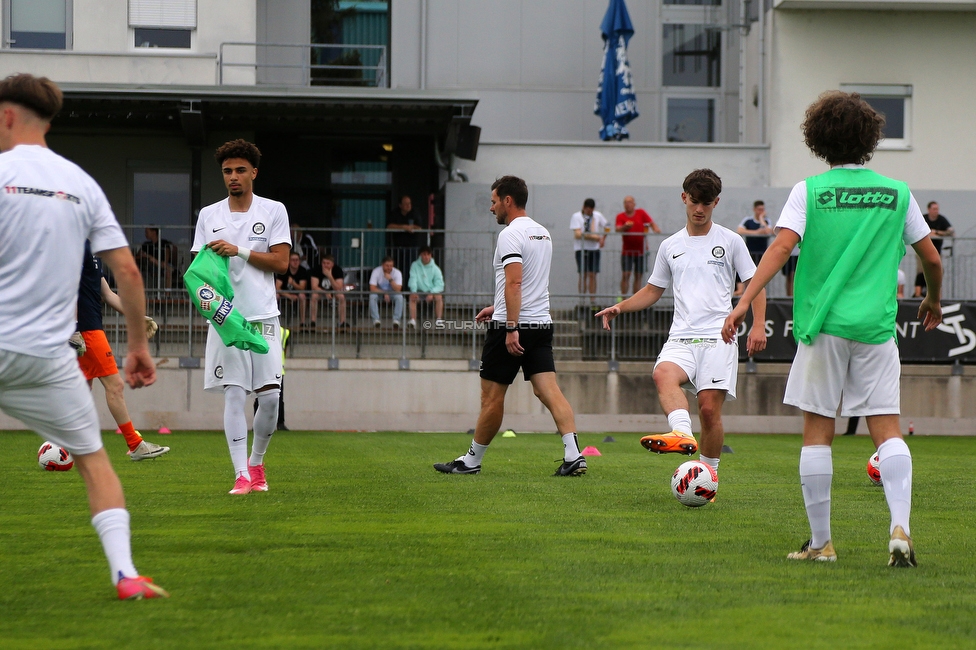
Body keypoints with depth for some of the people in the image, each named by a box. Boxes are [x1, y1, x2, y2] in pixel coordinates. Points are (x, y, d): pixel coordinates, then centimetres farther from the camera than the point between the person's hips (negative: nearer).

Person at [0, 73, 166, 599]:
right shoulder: (82, 184, 9)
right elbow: (127, 271, 7)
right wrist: (138, 345, 15)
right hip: (47, 355, 3)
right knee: (92, 458, 12)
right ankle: (125, 573, -2)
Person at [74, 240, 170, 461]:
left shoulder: (89, 248, 18)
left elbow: (108, 294, 22)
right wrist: (74, 330, -24)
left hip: (90, 329, 10)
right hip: (88, 329, -10)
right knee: (114, 384, -6)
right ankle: (136, 445, -2)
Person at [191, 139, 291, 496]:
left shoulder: (273, 211, 5)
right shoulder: (209, 215, 11)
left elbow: (281, 262, -2)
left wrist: (239, 251, -12)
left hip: (263, 315, -1)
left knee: (269, 395, -4)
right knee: (233, 395, -6)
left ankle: (257, 462, 18)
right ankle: (241, 475, -6)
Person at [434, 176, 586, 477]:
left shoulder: (511, 234, -11)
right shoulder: (542, 233, 16)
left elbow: (514, 283, -22)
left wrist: (511, 327, -24)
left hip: (510, 328, -8)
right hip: (541, 324, 8)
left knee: (492, 396, 3)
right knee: (549, 390, -2)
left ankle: (472, 460, 15)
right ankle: (573, 455, -17)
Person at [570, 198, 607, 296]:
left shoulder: (598, 216, 8)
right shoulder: (576, 217, -4)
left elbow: (606, 227, 24)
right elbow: (578, 234, -14)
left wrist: (603, 238, 8)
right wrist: (593, 237, -21)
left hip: (594, 249, 3)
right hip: (581, 249, -3)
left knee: (592, 275, 1)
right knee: (583, 276, -5)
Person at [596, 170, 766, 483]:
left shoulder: (730, 241, 7)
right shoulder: (670, 246, 17)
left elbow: (754, 284, 9)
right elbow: (653, 291, 26)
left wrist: (758, 325, -5)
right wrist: (620, 307, 11)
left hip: (718, 337, -2)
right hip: (681, 337, 2)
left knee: (710, 408, -10)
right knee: (663, 374, -31)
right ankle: (682, 435, -53)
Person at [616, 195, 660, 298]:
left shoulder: (641, 213, 6)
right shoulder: (620, 216, 2)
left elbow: (651, 223, 7)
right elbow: (618, 229, -11)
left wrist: (656, 229, -14)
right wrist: (625, 227, -32)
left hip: (640, 250, 1)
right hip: (627, 251, -1)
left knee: (638, 276, 5)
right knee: (625, 275, -10)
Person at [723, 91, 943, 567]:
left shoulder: (810, 190, -1)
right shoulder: (897, 193, 6)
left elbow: (782, 246, -14)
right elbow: (931, 258, 10)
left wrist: (744, 303, -19)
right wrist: (933, 299, 30)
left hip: (823, 325, -1)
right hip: (876, 326, 1)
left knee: (817, 431, 5)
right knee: (885, 427, 2)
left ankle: (821, 543, 8)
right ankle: (900, 529, -15)